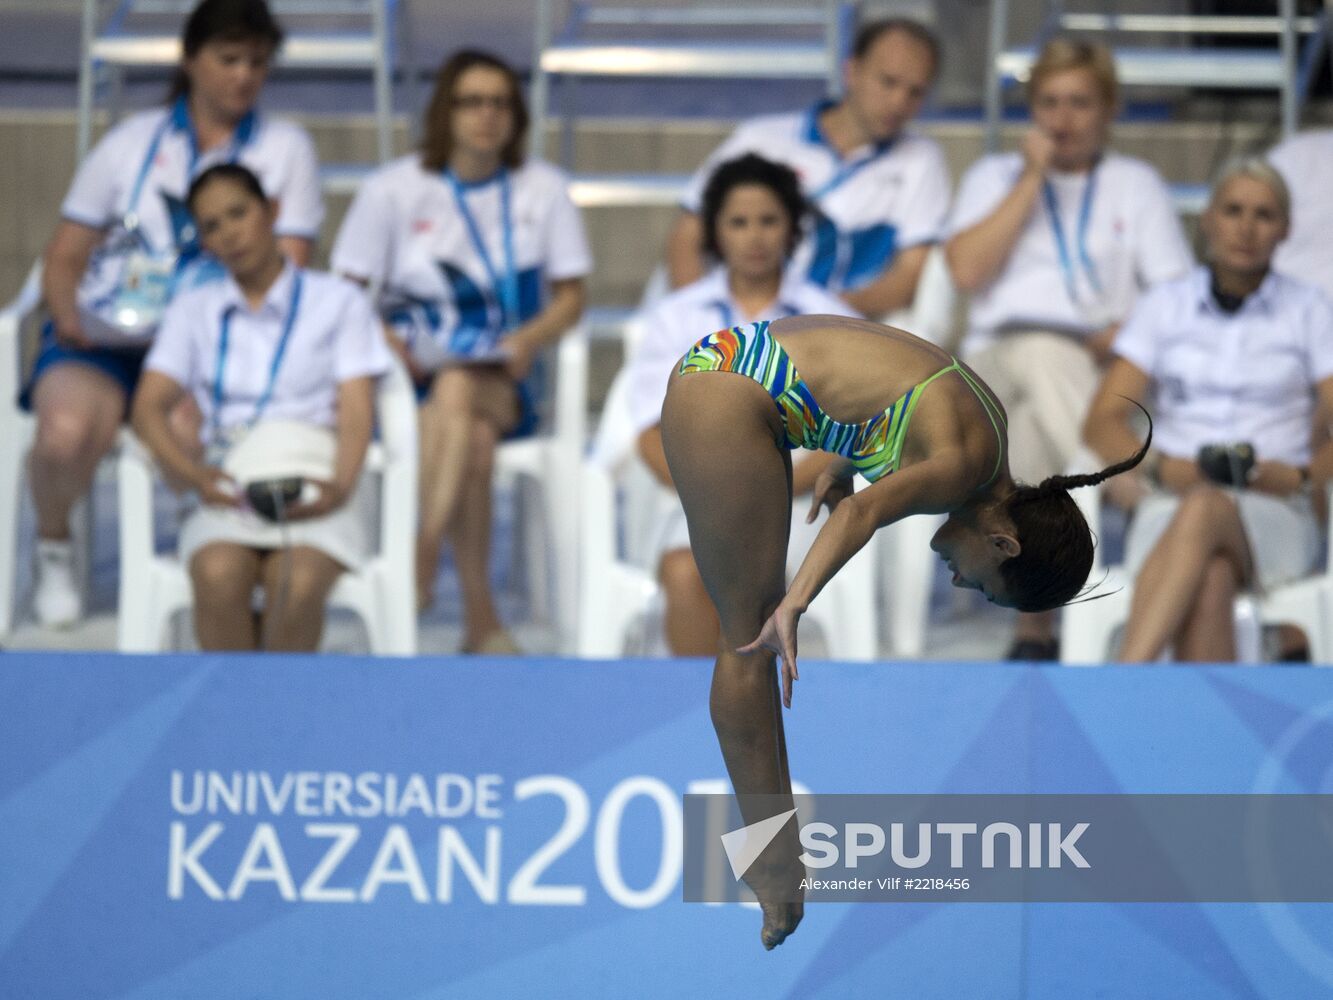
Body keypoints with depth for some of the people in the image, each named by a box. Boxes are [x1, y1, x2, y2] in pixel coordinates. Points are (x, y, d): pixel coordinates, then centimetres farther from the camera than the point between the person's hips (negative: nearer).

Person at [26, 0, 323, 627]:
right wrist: (68, 317, -9)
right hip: (103, 339, 1)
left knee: (186, 428, -38)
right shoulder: (131, 143, 13)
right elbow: (65, 256, 12)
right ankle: (53, 550, -1)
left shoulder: (286, 149, 11)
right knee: (67, 429, -33)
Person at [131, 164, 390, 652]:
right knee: (220, 576, -34)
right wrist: (195, 474, -13)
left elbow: (356, 412, 5)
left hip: (314, 498, -1)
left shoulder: (339, 301, 14)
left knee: (298, 583, -35)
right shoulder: (194, 311, 19)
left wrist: (341, 486, -17)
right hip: (229, 497, 1)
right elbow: (148, 408, 7)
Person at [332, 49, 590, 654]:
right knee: (474, 437, -35)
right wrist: (384, 341, -16)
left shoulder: (543, 190, 10)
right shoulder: (394, 190, 6)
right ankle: (481, 620, -40)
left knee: (456, 388, -38)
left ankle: (421, 560, -47)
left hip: (504, 380, 0)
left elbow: (570, 297, 11)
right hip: (410, 377, 0)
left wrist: (531, 337, -11)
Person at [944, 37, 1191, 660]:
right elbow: (966, 271, 3)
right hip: (992, 358, 1)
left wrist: (1117, 334, -10)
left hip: (1093, 368, -1)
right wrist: (1033, 179, 4)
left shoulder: (1136, 184, 19)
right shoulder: (995, 176, 22)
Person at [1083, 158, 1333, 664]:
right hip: (1172, 509, 2)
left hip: (1274, 518, -1)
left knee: (1202, 511, -40)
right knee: (1209, 579, -38)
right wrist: (1161, 468, -11)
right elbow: (1102, 422, 8)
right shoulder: (1164, 306, 15)